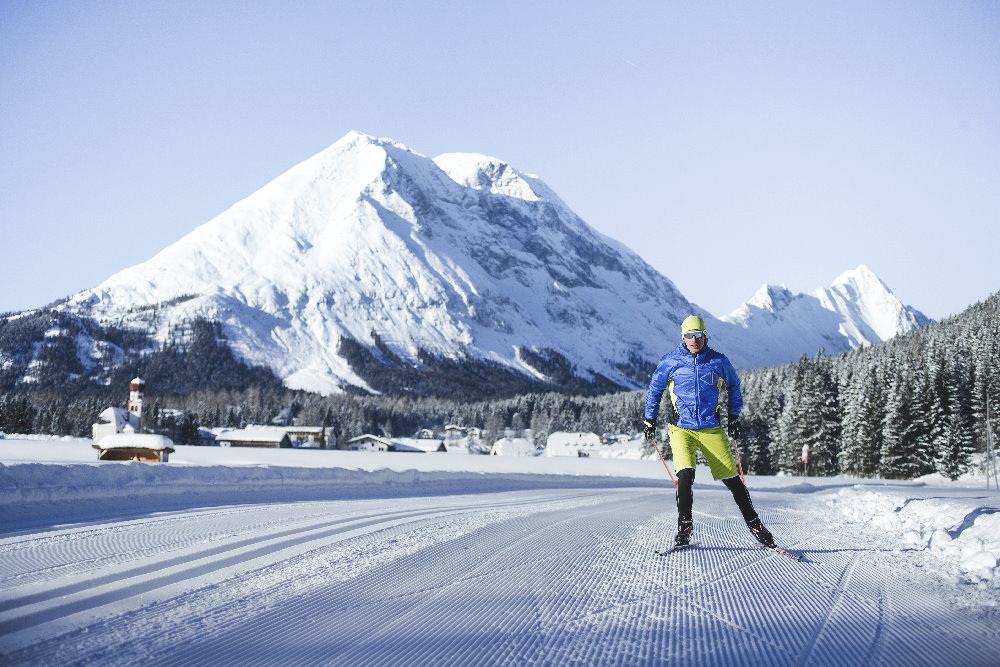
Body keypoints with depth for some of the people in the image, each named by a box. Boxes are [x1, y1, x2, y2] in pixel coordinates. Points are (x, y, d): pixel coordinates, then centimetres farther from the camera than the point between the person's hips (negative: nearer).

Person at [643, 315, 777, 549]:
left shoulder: (718, 361, 2)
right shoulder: (670, 362, -1)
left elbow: (734, 386, 20)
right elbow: (655, 389, 13)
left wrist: (734, 416, 16)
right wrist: (649, 420, 10)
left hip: (711, 429, 1)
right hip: (682, 428, -1)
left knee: (732, 478, 0)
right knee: (685, 474, -21)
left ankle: (754, 524, 14)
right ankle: (684, 527, -7)